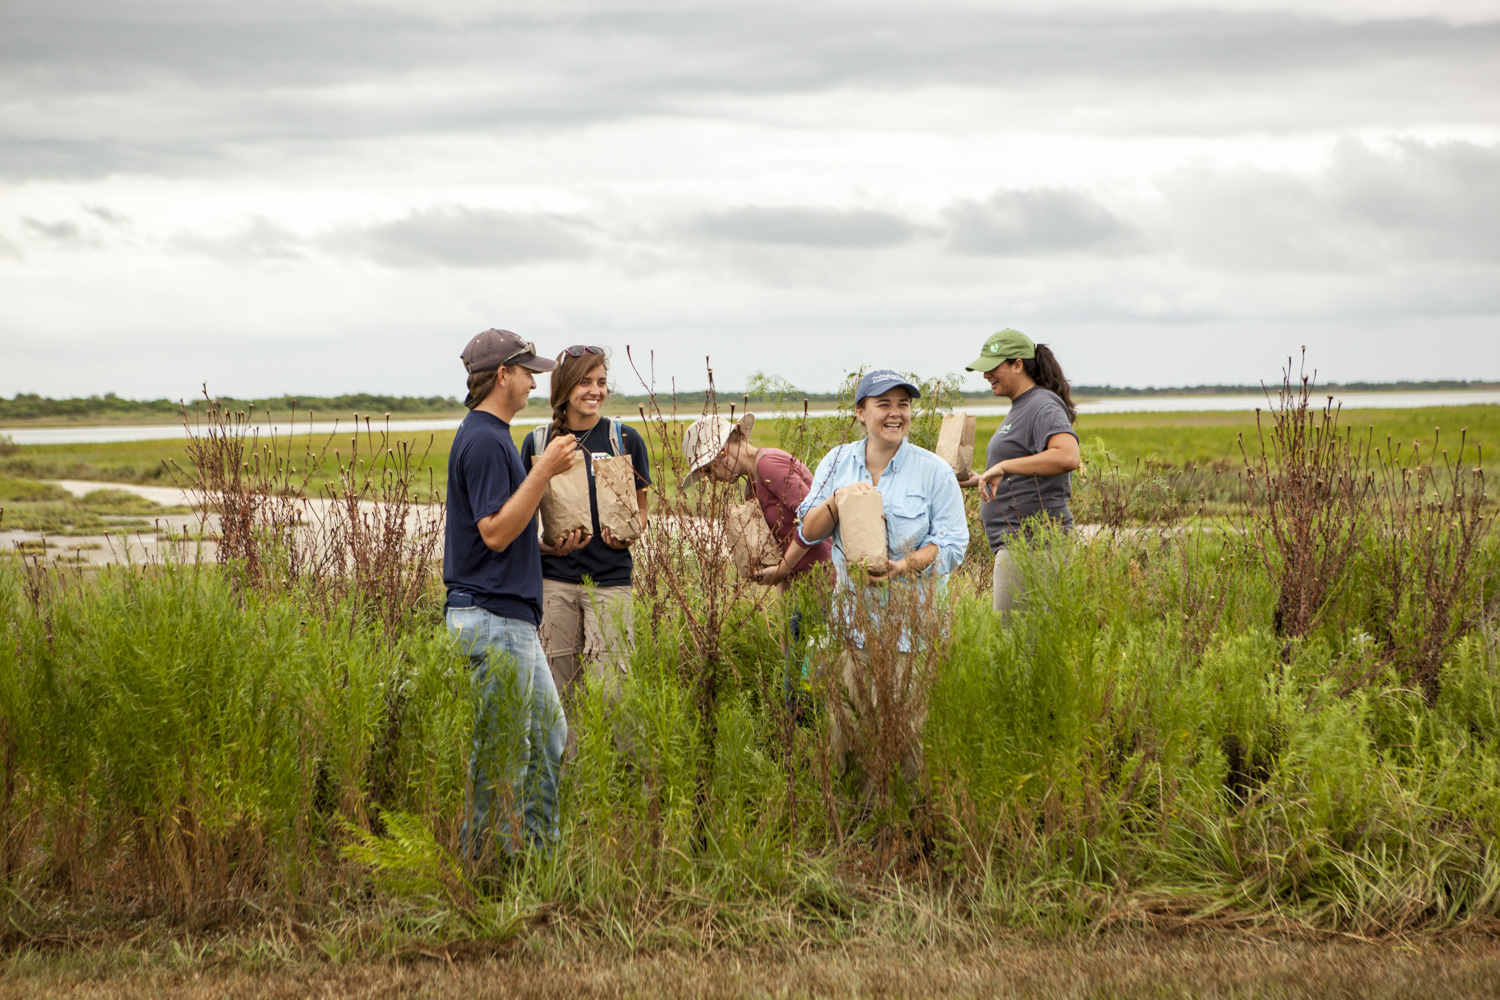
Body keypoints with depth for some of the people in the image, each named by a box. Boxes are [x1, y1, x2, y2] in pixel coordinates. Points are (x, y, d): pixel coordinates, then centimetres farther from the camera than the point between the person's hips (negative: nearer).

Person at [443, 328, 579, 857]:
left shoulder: (493, 436, 16)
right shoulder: (483, 440, -16)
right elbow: (495, 532, -22)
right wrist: (544, 471, -22)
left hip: (512, 617, 11)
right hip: (491, 619, -11)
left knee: (548, 738, 14)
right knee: (502, 753, -4)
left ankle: (540, 851, 21)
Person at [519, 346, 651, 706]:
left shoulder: (625, 440, 4)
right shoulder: (538, 442, 5)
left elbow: (640, 507, 12)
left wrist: (627, 535, -10)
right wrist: (547, 544, -9)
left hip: (610, 579, -1)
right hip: (553, 579, 1)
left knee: (608, 689, -7)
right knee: (557, 689, 1)